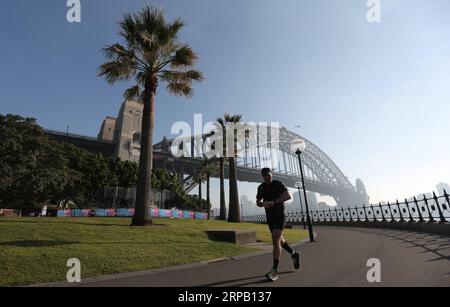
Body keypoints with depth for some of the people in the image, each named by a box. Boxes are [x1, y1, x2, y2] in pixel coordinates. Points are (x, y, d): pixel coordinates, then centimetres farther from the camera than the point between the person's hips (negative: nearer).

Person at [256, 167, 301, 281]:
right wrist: (263, 203, -14)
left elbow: (288, 196, -27)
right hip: (269, 217, 7)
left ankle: (274, 271, -16)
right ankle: (294, 254, 45)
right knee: (279, 240, 19)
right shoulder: (261, 187, 5)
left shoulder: (279, 184, -11)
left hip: (280, 216, -6)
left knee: (275, 241, -18)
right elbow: (258, 202, 10)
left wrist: (274, 202, -35)